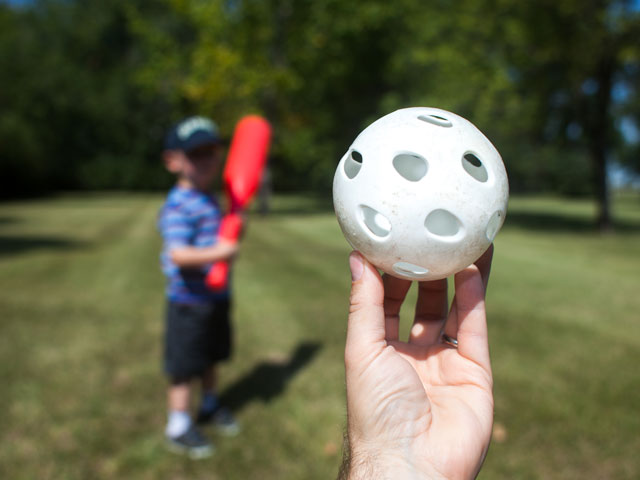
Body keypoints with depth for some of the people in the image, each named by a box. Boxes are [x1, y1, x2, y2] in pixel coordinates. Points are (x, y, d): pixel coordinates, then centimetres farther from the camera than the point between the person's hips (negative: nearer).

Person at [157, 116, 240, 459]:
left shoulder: (209, 201, 9)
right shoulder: (178, 206, -20)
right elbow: (178, 254, -31)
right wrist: (216, 253, -40)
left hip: (216, 298, 9)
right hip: (189, 304, -9)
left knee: (211, 357, 23)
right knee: (185, 366, 3)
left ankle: (210, 405, 43)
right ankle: (178, 427, 20)